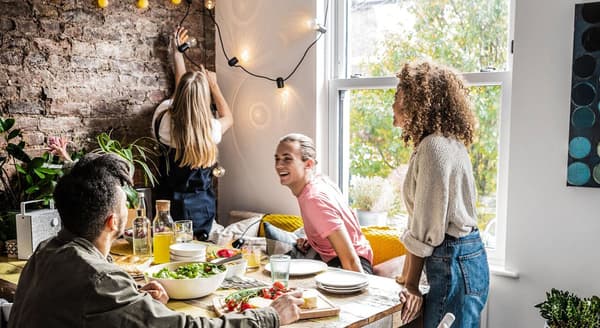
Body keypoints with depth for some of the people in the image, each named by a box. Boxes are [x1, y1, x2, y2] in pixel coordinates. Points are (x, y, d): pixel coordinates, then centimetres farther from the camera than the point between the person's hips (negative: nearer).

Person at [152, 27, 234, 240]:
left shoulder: (164, 120, -12)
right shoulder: (210, 130, -16)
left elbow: (181, 88, 10)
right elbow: (228, 118, 11)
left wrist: (177, 52, 26)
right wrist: (213, 85, 19)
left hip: (170, 204, 2)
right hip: (201, 208, -2)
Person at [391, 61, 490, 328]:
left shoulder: (434, 146, -17)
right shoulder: (447, 142, 13)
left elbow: (426, 228, -17)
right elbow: (422, 221, 13)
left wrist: (410, 284, -10)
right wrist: (406, 277, 14)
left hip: (455, 263, -9)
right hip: (466, 256, 9)